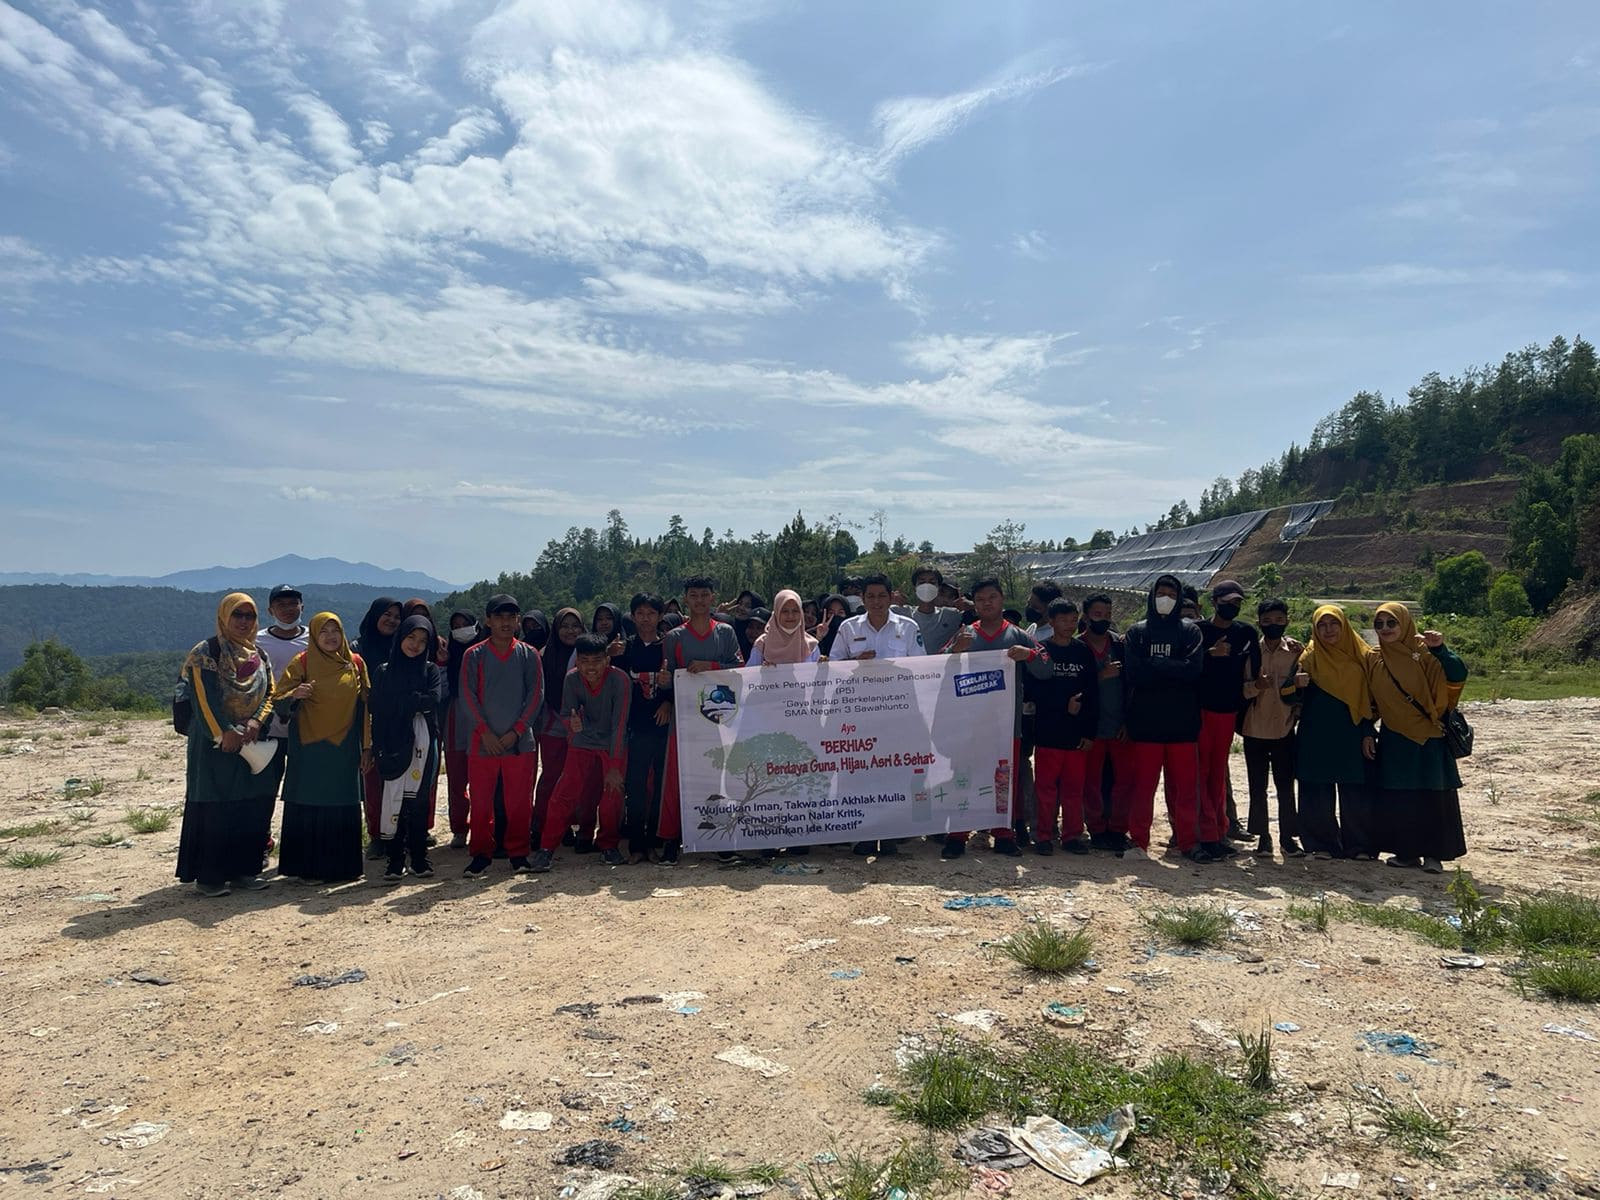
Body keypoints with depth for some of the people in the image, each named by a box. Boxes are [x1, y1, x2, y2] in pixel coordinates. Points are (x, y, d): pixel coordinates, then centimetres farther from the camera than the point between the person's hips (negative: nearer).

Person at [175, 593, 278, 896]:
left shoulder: (259, 655, 13)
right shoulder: (206, 652, -5)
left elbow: (270, 694, 9)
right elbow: (204, 697, -13)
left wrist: (256, 721, -9)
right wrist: (223, 733, -19)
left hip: (250, 743, 6)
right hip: (213, 743, -5)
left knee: (250, 808, 6)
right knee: (212, 808, -3)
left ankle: (243, 869, 15)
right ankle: (208, 875, 5)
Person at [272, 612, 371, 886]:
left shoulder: (356, 663, 6)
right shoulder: (301, 663, 0)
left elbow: (365, 706, 8)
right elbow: (279, 699, -4)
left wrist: (367, 746, 5)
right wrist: (294, 695, -27)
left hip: (345, 748, 2)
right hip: (309, 748, -2)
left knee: (344, 809, 4)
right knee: (308, 807, -1)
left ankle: (342, 864, 14)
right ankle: (306, 865, 9)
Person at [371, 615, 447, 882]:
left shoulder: (431, 670, 9)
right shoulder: (385, 672, 10)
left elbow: (434, 701, -7)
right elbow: (378, 712, 4)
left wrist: (403, 700, -5)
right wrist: (379, 747, -4)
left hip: (422, 742, 0)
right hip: (394, 742, 0)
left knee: (418, 800, 1)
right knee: (395, 799, -3)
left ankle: (419, 857, 10)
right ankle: (396, 859, 3)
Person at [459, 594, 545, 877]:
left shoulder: (529, 655, 6)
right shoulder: (474, 656, 4)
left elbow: (536, 695, 1)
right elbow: (468, 696, -1)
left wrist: (516, 731, -8)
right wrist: (485, 731, -10)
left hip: (520, 742, 0)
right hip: (482, 742, 0)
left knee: (520, 801, 3)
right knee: (480, 801, 3)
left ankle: (519, 853, 15)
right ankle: (480, 855, 14)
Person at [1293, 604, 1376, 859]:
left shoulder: (1361, 655, 4)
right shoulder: (1309, 657, 2)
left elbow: (1371, 698, 7)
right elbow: (1297, 700, 1)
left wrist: (1368, 734, -1)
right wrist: (1297, 685, -22)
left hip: (1352, 737, 0)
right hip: (1316, 738, 0)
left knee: (1357, 796, 1)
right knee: (1318, 796, 2)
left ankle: (1360, 845, 14)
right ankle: (1322, 844, 14)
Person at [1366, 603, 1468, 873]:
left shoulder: (1424, 653, -4)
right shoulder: (1373, 660, 7)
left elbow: (1458, 675, -18)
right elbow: (1369, 700, 13)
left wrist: (1440, 649, -31)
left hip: (1429, 736, -4)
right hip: (1393, 739, 4)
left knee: (1433, 795, -1)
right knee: (1397, 797, 4)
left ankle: (1434, 853, 7)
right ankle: (1406, 851, 14)